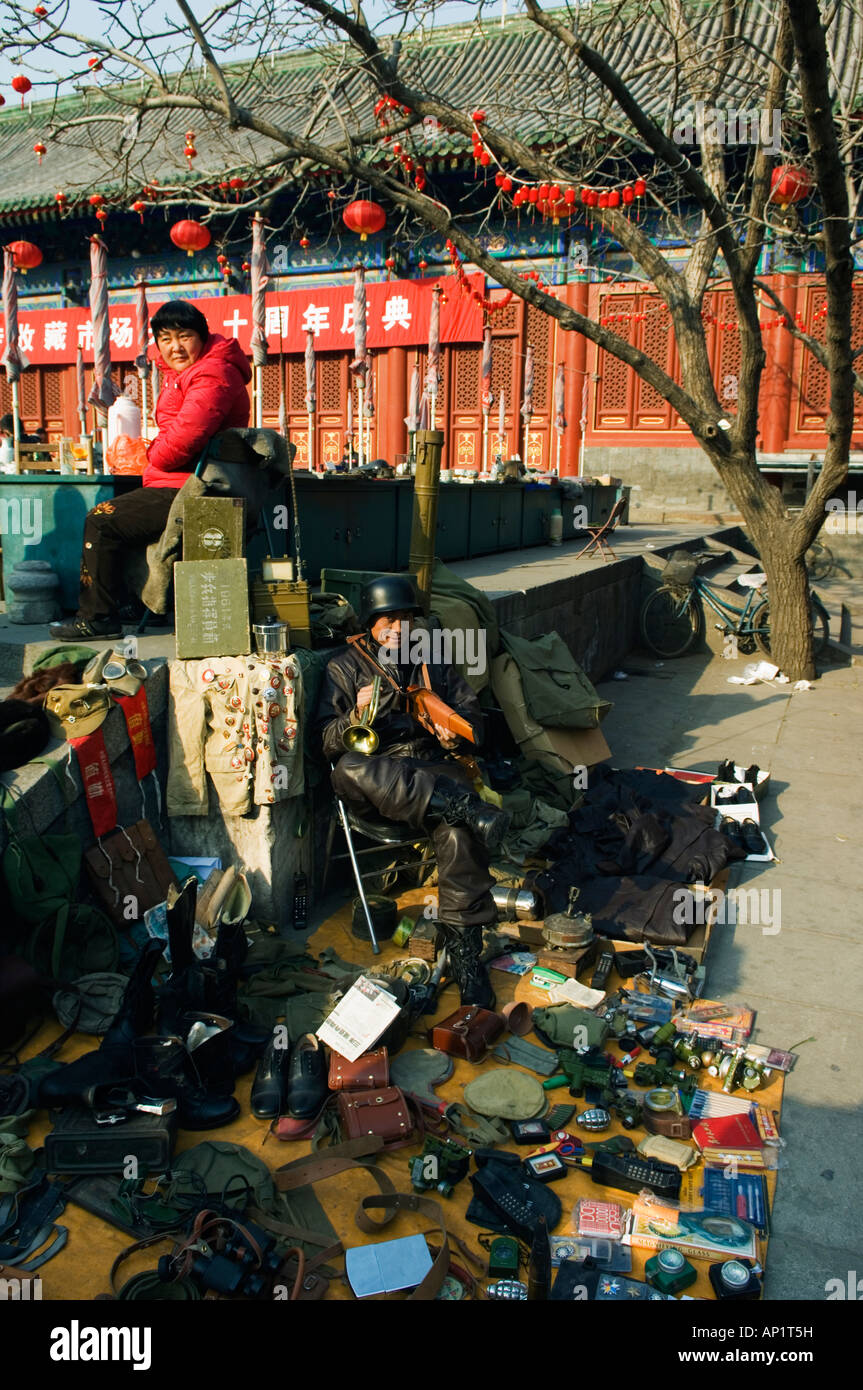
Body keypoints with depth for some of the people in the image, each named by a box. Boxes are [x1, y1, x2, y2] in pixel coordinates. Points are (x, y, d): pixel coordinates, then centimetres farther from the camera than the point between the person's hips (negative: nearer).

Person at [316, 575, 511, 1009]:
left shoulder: (432, 661, 21)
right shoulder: (344, 667, 12)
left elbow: (471, 714, 19)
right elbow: (327, 743, 2)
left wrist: (457, 735, -5)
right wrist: (356, 716, -20)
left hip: (434, 767, 1)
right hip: (376, 780, -1)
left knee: (458, 834, -33)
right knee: (348, 770, -39)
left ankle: (464, 950, -27)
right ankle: (464, 806, -41)